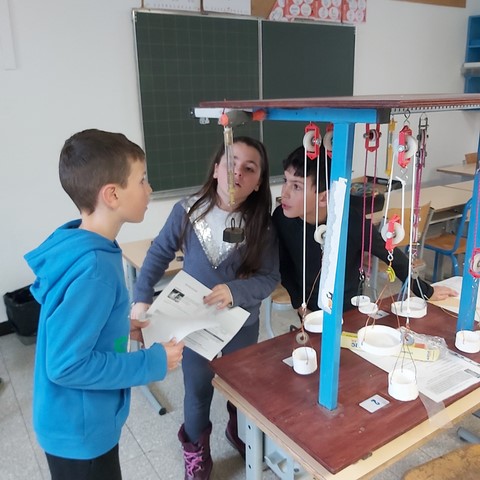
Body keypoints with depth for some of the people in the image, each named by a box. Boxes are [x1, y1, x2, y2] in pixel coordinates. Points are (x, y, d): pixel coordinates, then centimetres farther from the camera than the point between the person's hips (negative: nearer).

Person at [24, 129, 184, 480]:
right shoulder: (93, 268, -32)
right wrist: (152, 364, -21)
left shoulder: (77, 245, -4)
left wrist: (124, 326, 3)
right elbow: (67, 365, -30)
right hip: (80, 430, -8)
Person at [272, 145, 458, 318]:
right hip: (310, 311, 2)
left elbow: (393, 256, -12)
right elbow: (285, 266, -2)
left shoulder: (352, 221, -29)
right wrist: (301, 308, -5)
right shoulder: (281, 217, -21)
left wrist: (426, 292, 1)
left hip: (349, 311, -1)